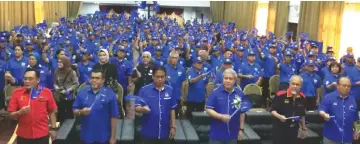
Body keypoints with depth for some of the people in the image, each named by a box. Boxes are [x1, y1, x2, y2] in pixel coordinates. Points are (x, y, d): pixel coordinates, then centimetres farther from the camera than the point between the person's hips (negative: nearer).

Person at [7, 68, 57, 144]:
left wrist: (53, 128, 3)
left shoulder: (47, 92, -4)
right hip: (23, 135, 1)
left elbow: (51, 112, 4)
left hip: (42, 135, -1)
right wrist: (20, 112, -21)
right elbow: (11, 114, -1)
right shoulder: (17, 92, -3)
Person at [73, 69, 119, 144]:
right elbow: (74, 110, 7)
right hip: (87, 135, 3)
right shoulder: (82, 92, 1)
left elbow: (113, 117, -6)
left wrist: (113, 137, -6)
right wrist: (81, 112, -17)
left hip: (103, 137, -2)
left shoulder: (109, 94, -8)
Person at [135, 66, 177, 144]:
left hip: (164, 132, 2)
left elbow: (172, 109, 5)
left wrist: (173, 127, 6)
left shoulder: (170, 90, -1)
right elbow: (136, 108, -10)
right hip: (148, 132, -2)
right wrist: (143, 109, -32)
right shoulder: (144, 90, -9)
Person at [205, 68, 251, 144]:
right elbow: (208, 109, -9)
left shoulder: (240, 94, 0)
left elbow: (242, 113, 8)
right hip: (217, 134, -2)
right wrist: (221, 116, -23)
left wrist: (241, 129, 7)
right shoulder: (215, 92, -8)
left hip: (233, 134, 3)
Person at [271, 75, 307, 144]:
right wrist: (279, 116, -29)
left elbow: (302, 114, 13)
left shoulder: (302, 97, 0)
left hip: (293, 129, 5)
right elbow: (272, 110, -10)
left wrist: (303, 128, 19)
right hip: (280, 128, -4)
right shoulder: (280, 95, -15)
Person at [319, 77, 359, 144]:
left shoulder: (352, 100, 8)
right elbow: (321, 110, -12)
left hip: (347, 137, 4)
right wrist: (324, 115, -33)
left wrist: (356, 129, 17)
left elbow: (355, 118, 16)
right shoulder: (329, 97, -6)